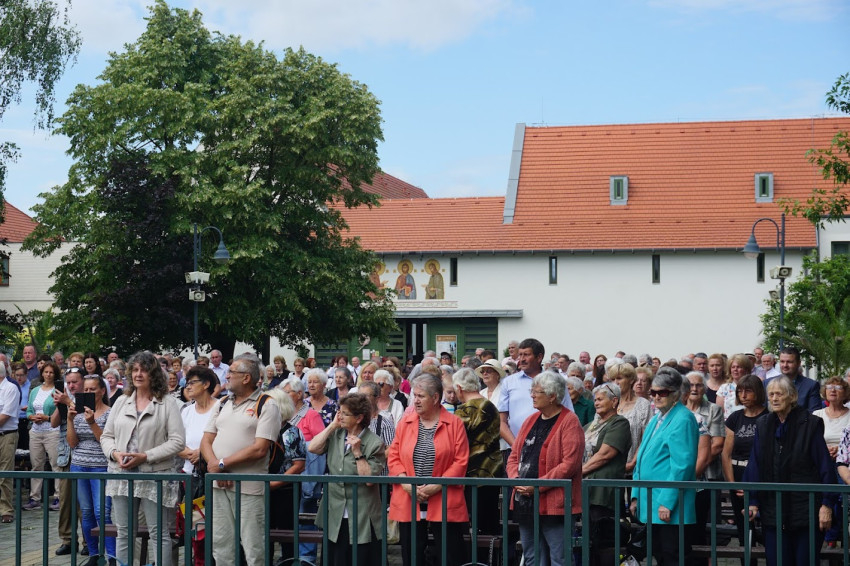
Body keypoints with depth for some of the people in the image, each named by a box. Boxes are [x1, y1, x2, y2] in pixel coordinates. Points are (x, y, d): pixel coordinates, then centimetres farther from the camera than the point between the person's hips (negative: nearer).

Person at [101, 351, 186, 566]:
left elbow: (177, 441, -9)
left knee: (158, 533, -2)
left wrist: (145, 456, -16)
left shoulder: (168, 403, -2)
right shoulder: (121, 402, 13)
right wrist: (115, 453, -7)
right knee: (124, 532, 10)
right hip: (122, 475, 5)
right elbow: (106, 436, 15)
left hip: (155, 476, -5)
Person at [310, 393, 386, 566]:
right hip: (335, 517, 5)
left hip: (362, 519, -5)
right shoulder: (336, 435, 8)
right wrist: (332, 425, -4)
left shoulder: (374, 443, -9)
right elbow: (313, 448, -7)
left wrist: (358, 453, -20)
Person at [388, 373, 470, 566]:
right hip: (408, 502, 3)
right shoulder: (405, 423, 8)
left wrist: (437, 486, -15)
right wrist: (406, 483, -10)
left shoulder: (454, 424, -1)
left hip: (443, 503, -3)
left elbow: (460, 461, -7)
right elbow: (393, 457, 6)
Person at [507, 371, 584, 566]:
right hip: (525, 504, 8)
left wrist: (538, 486, -18)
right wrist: (516, 479, -2)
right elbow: (514, 456, 18)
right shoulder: (531, 420, 16)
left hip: (553, 505, -8)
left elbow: (569, 464, -17)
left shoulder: (569, 422, -8)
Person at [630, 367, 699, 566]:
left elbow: (682, 464, -18)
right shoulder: (656, 420, 17)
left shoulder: (683, 419, -11)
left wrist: (667, 502, -20)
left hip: (670, 506, -9)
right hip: (651, 504, 9)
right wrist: (636, 496, 16)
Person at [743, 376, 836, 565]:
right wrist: (753, 501, -1)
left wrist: (827, 505, -10)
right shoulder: (763, 425, 7)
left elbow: (826, 466, -5)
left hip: (805, 508, -3)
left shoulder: (810, 424, -4)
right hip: (773, 512, 4)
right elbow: (754, 466, 7)